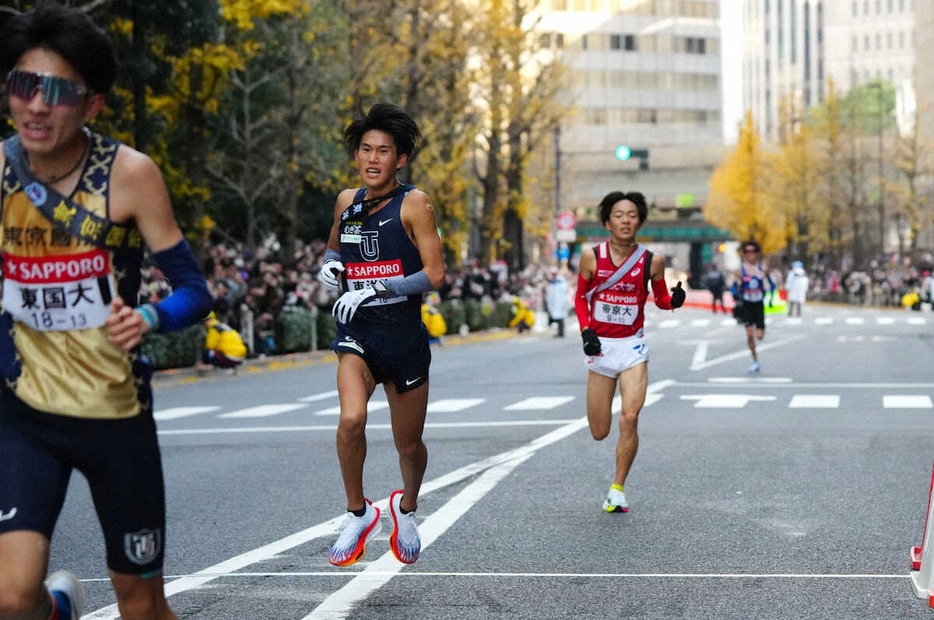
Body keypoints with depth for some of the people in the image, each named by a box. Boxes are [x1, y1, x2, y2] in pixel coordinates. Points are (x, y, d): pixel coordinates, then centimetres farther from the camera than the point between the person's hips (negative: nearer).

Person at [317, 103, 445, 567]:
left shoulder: (413, 204, -7)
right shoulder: (346, 201, 6)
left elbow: (434, 274, -12)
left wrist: (375, 289, -20)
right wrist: (330, 265, 3)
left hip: (404, 337, -2)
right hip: (356, 335, 2)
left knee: (408, 444, 11)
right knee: (351, 419, -25)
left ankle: (406, 507, 43)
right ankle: (358, 513, -4)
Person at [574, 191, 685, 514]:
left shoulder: (652, 261, -6)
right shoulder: (592, 257, -6)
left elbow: (661, 299, 8)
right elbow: (580, 297, 7)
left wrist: (675, 300, -14)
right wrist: (585, 331, -8)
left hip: (632, 346, -1)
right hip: (600, 345, 1)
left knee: (629, 419, -19)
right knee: (599, 432, 5)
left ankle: (618, 489, -4)